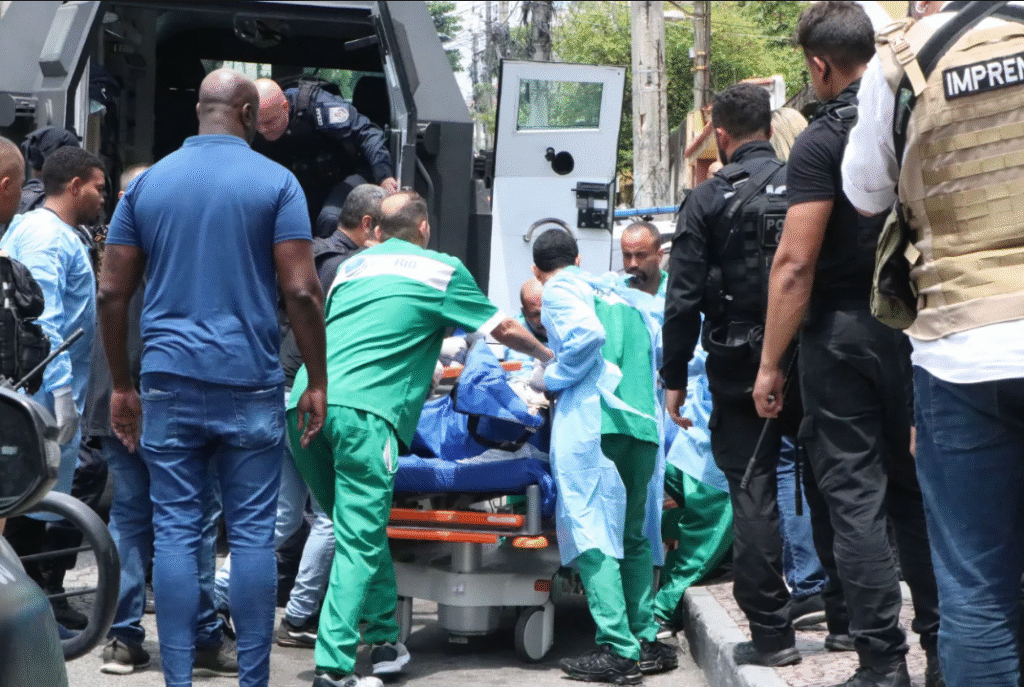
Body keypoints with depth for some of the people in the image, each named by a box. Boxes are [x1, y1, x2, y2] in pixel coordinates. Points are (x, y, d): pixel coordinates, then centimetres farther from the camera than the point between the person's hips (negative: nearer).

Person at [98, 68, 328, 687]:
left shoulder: (147, 183, 8)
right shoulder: (275, 182, -1)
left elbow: (112, 293, 6)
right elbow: (301, 291, -8)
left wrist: (122, 385, 14)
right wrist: (317, 382, 0)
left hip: (170, 381, 2)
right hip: (250, 382, -2)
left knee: (176, 533, 4)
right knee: (252, 533, 4)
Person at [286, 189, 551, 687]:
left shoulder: (351, 266, 27)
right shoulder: (442, 269, 14)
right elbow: (503, 329, 24)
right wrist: (546, 354, 44)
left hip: (305, 401, 6)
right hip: (362, 408, -6)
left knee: (362, 528, 18)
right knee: (359, 538, -7)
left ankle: (383, 640, 22)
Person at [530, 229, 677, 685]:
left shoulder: (559, 289, 4)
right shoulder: (624, 295, 25)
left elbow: (586, 335, -14)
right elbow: (657, 350, 20)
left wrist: (551, 379, -2)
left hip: (592, 421, -7)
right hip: (643, 424, 7)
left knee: (591, 534, -7)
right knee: (633, 534, 15)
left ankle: (618, 650, -13)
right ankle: (646, 640, 14)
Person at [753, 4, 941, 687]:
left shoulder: (822, 142, -12)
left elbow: (796, 262, -16)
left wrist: (771, 365, -11)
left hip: (843, 331, -5)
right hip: (915, 328, 5)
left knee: (856, 497, 1)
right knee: (916, 490, 14)